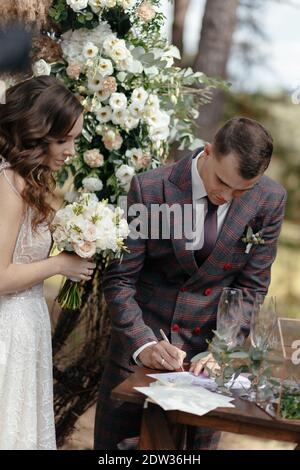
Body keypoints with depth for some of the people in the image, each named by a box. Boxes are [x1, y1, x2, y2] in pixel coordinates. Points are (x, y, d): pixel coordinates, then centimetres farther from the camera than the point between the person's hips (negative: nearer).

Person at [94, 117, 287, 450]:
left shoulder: (270, 200, -9)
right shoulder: (149, 189, -16)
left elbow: (250, 286, -3)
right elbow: (119, 279, -11)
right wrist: (142, 344, -23)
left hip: (208, 350, 1)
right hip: (142, 343, -1)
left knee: (198, 440, 12)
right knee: (114, 443, 10)